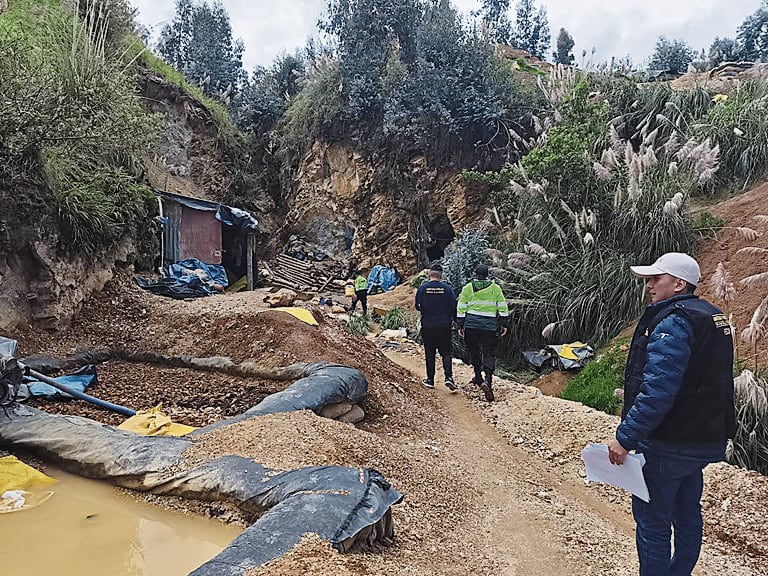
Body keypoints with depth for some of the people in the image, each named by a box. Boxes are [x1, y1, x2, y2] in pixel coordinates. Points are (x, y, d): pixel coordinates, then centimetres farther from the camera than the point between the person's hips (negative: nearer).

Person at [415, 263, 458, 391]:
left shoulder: (422, 288, -4)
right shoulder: (447, 288, -4)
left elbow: (417, 306, 2)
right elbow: (454, 307, -3)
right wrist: (453, 320, 11)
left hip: (427, 326, 0)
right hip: (444, 326, 0)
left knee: (430, 353, 10)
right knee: (446, 352, 8)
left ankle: (430, 380, 15)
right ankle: (448, 376, -7)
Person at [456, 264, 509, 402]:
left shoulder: (467, 288, 4)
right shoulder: (495, 288, 5)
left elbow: (461, 309, 3)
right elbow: (503, 308, 5)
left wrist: (460, 326, 9)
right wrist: (504, 325, 13)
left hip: (471, 326, 1)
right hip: (490, 328, -1)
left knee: (474, 352, 19)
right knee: (489, 354, -1)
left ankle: (478, 377, 30)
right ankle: (487, 380, -20)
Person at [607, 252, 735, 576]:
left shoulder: (673, 323, -22)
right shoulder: (713, 318, 10)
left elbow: (658, 391, -30)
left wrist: (625, 437, -25)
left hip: (668, 446, -10)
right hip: (704, 440, 10)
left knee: (652, 520, 3)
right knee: (687, 513, 22)